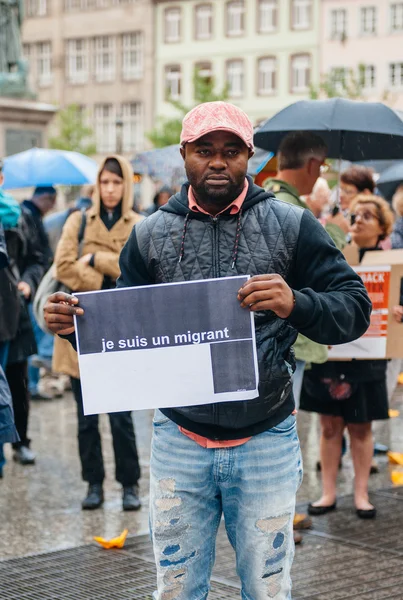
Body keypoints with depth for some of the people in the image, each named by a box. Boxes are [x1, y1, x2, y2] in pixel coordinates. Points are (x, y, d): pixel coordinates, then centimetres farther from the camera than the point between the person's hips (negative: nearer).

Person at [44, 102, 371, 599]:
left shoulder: (291, 226, -4)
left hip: (265, 441, -1)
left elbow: (355, 308, -7)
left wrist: (297, 304, -28)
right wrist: (73, 322, -13)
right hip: (179, 441, 2)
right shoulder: (151, 234, 3)